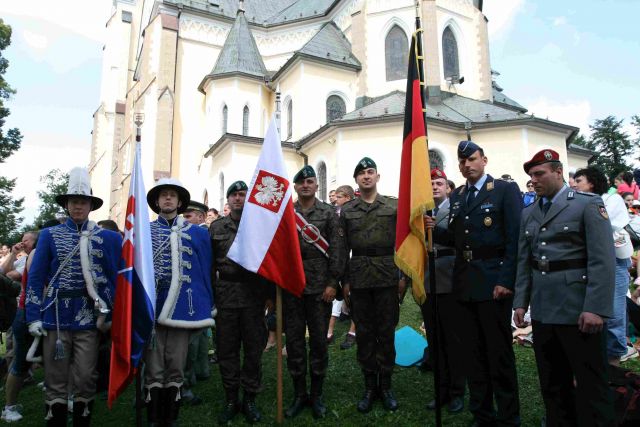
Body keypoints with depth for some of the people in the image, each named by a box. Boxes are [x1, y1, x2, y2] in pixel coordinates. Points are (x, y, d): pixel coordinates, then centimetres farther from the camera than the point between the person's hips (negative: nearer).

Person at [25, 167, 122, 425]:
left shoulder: (107, 238, 4)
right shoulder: (50, 235, 4)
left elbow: (115, 277, 5)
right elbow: (35, 279, 3)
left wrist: (111, 314, 1)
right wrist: (34, 317, -3)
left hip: (89, 318, 0)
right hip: (56, 317, 0)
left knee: (86, 380, 6)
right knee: (56, 381, 8)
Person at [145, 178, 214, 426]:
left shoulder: (198, 233, 8)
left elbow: (205, 273, 8)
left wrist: (206, 308, 4)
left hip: (183, 307, 1)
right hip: (151, 307, 0)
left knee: (176, 369, 8)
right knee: (153, 370, 4)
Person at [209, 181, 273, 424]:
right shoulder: (216, 228, 9)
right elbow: (210, 264, 10)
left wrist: (270, 294, -1)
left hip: (253, 294, -1)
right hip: (225, 294, 2)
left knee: (254, 347, 6)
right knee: (226, 349, 7)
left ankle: (250, 399, 20)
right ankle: (231, 400, 21)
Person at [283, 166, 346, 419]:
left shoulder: (329, 213, 2)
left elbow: (337, 249, -3)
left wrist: (332, 283, -9)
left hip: (320, 286, -2)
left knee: (319, 340, 6)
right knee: (294, 340, 8)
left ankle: (316, 395, 21)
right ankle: (299, 395, 22)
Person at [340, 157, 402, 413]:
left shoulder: (394, 206, 4)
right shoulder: (347, 211, 7)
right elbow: (343, 248, 6)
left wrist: (403, 277, -4)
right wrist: (344, 281, 3)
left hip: (388, 277, -1)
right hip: (359, 278, 1)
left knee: (386, 332, 6)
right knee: (364, 333, 8)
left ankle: (385, 385, 20)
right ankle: (369, 385, 21)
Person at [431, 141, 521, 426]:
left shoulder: (506, 190, -3)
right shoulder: (456, 196, 14)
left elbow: (515, 239, -10)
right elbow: (456, 238, 13)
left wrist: (506, 281, -16)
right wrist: (434, 230, -6)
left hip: (494, 282, -6)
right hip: (464, 283, 6)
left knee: (499, 354, 3)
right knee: (474, 353, 14)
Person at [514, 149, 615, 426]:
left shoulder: (588, 204, -4)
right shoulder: (528, 213, 13)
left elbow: (603, 261, -11)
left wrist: (595, 308, -18)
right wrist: (520, 302, 7)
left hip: (577, 310, -5)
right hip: (542, 311, 5)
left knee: (590, 384, 5)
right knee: (552, 383, 16)